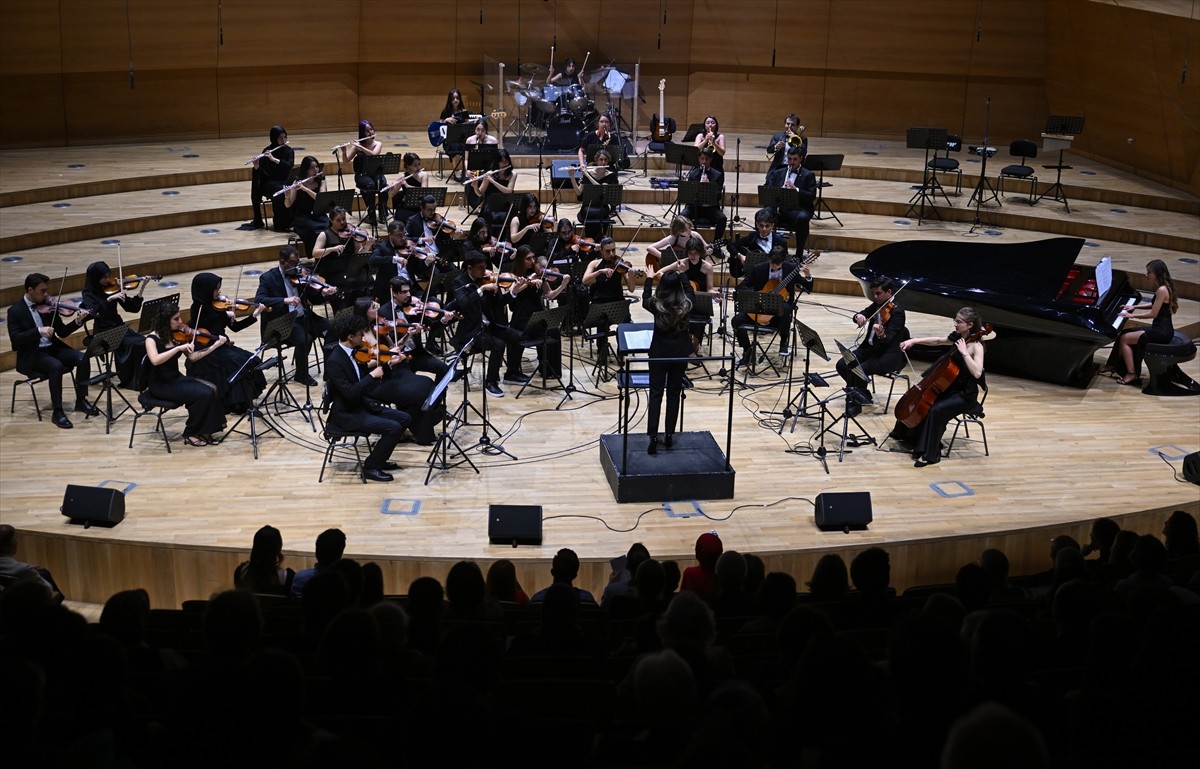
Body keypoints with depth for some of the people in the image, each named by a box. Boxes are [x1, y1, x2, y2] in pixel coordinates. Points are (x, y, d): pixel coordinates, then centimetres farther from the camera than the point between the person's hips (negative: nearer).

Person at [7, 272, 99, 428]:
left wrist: (77, 322, -12)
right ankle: (57, 412, -25)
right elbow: (15, 338, -18)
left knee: (83, 358, -18)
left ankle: (81, 400, -3)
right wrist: (39, 331, -29)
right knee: (56, 366, -34)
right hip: (32, 355, -5)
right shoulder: (15, 311, -8)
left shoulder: (47, 306, 6)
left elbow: (62, 332, 6)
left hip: (53, 348, 5)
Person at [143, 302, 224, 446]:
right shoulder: (152, 339, -15)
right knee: (202, 395, -23)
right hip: (160, 385, -6)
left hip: (176, 378, 6)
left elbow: (192, 356, 7)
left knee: (210, 390, -17)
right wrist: (178, 348, -36)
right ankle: (190, 434, -5)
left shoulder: (177, 336, 3)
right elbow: (155, 360, -34)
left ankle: (204, 431, -5)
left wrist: (215, 345, -1)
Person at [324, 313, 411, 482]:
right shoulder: (334, 361, -24)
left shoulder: (353, 352, 2)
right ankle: (370, 467, -3)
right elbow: (350, 393, -30)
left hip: (362, 405, 9)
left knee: (403, 418, 7)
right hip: (346, 415, -9)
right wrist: (372, 375, -25)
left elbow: (364, 379, 12)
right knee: (393, 428, -19)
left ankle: (379, 459, 16)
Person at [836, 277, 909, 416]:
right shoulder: (877, 305, 6)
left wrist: (881, 334, -49)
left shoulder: (897, 311, -18)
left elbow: (888, 340, -26)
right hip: (871, 347, 8)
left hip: (891, 354, -8)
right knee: (842, 365, -10)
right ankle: (862, 394, 9)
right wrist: (859, 316, -17)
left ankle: (856, 403, -5)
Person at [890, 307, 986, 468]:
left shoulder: (976, 346, -20)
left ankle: (929, 454, -19)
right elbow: (937, 340, 18)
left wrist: (964, 352, -32)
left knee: (936, 410, -28)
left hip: (965, 394, -9)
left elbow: (977, 373, -34)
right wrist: (914, 341, 6)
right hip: (950, 387, 9)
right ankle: (907, 436, 28)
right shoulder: (957, 338, 3)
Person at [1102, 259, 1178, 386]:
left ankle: (1131, 374, -3)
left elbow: (1153, 314, -19)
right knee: (1124, 334, 12)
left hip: (1162, 332, -10)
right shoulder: (1164, 286, 8)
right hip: (1160, 328, 10)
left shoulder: (1162, 290, -22)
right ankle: (1113, 365, 19)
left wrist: (1132, 315, -9)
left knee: (1124, 339, -8)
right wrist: (1135, 307, 15)